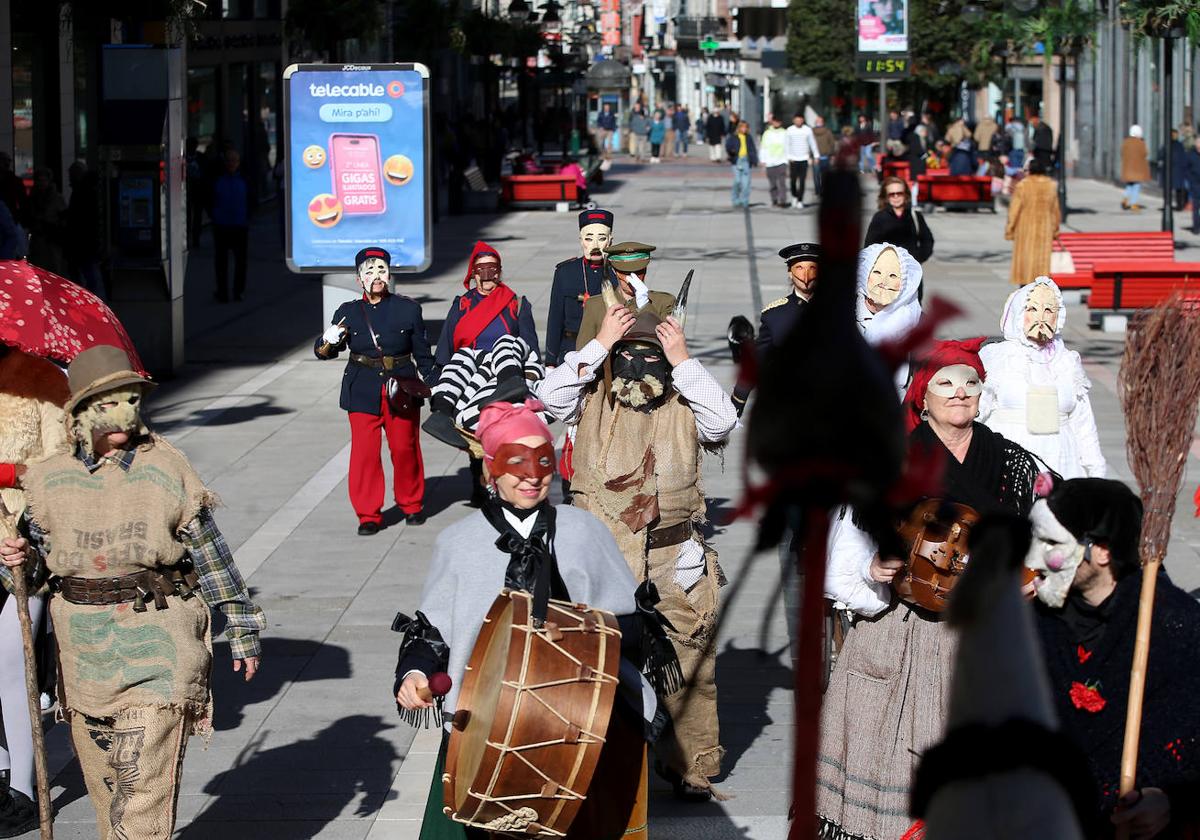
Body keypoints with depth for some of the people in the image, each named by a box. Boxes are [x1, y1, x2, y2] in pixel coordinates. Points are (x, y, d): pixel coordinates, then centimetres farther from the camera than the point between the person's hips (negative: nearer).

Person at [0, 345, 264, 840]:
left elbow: (210, 552, 5)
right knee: (102, 779, 13)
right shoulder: (50, 479, 5)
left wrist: (241, 628, 6)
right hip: (83, 648, 3)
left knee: (146, 778, -13)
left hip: (156, 639, -3)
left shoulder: (167, 469, -1)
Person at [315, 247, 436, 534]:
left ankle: (411, 505, 26)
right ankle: (368, 515, 7)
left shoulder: (408, 308, 2)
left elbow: (422, 353, 9)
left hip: (401, 389, 0)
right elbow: (323, 351, 4)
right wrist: (327, 342, -19)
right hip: (363, 391, 0)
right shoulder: (348, 312, 3)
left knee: (405, 448, 5)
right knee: (365, 451, -4)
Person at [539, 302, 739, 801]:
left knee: (687, 667, 5)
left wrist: (682, 360, -11)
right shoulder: (592, 403, 4)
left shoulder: (684, 408, 4)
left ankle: (692, 768, 18)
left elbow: (723, 420, -14)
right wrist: (600, 344, -12)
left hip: (675, 565, 0)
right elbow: (551, 395, -14)